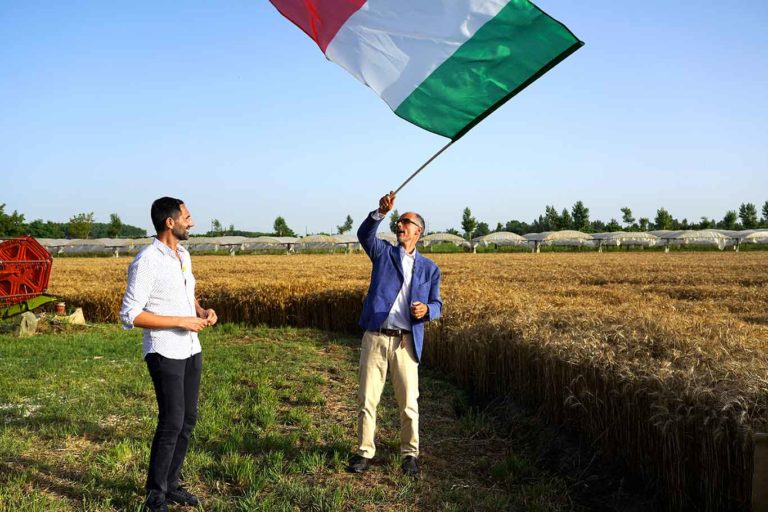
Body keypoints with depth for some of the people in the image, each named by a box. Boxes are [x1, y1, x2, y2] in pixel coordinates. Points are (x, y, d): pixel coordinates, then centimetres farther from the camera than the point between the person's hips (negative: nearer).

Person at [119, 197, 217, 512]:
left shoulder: (183, 255, 10)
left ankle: (171, 484, 25)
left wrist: (203, 312, 1)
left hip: (190, 350, 8)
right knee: (171, 422, -7)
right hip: (165, 353, -8)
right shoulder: (146, 262, -16)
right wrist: (182, 322, -19)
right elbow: (130, 315, -18)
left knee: (188, 419, 11)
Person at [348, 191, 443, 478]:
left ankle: (410, 454, 23)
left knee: (409, 403, 6)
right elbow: (364, 234, -11)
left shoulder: (429, 268, 11)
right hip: (375, 338, 0)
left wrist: (426, 310, -14)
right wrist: (381, 212, -27)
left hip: (406, 342, 0)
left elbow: (437, 305, 10)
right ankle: (365, 452, 21)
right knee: (367, 400, 6)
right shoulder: (383, 252, 9)